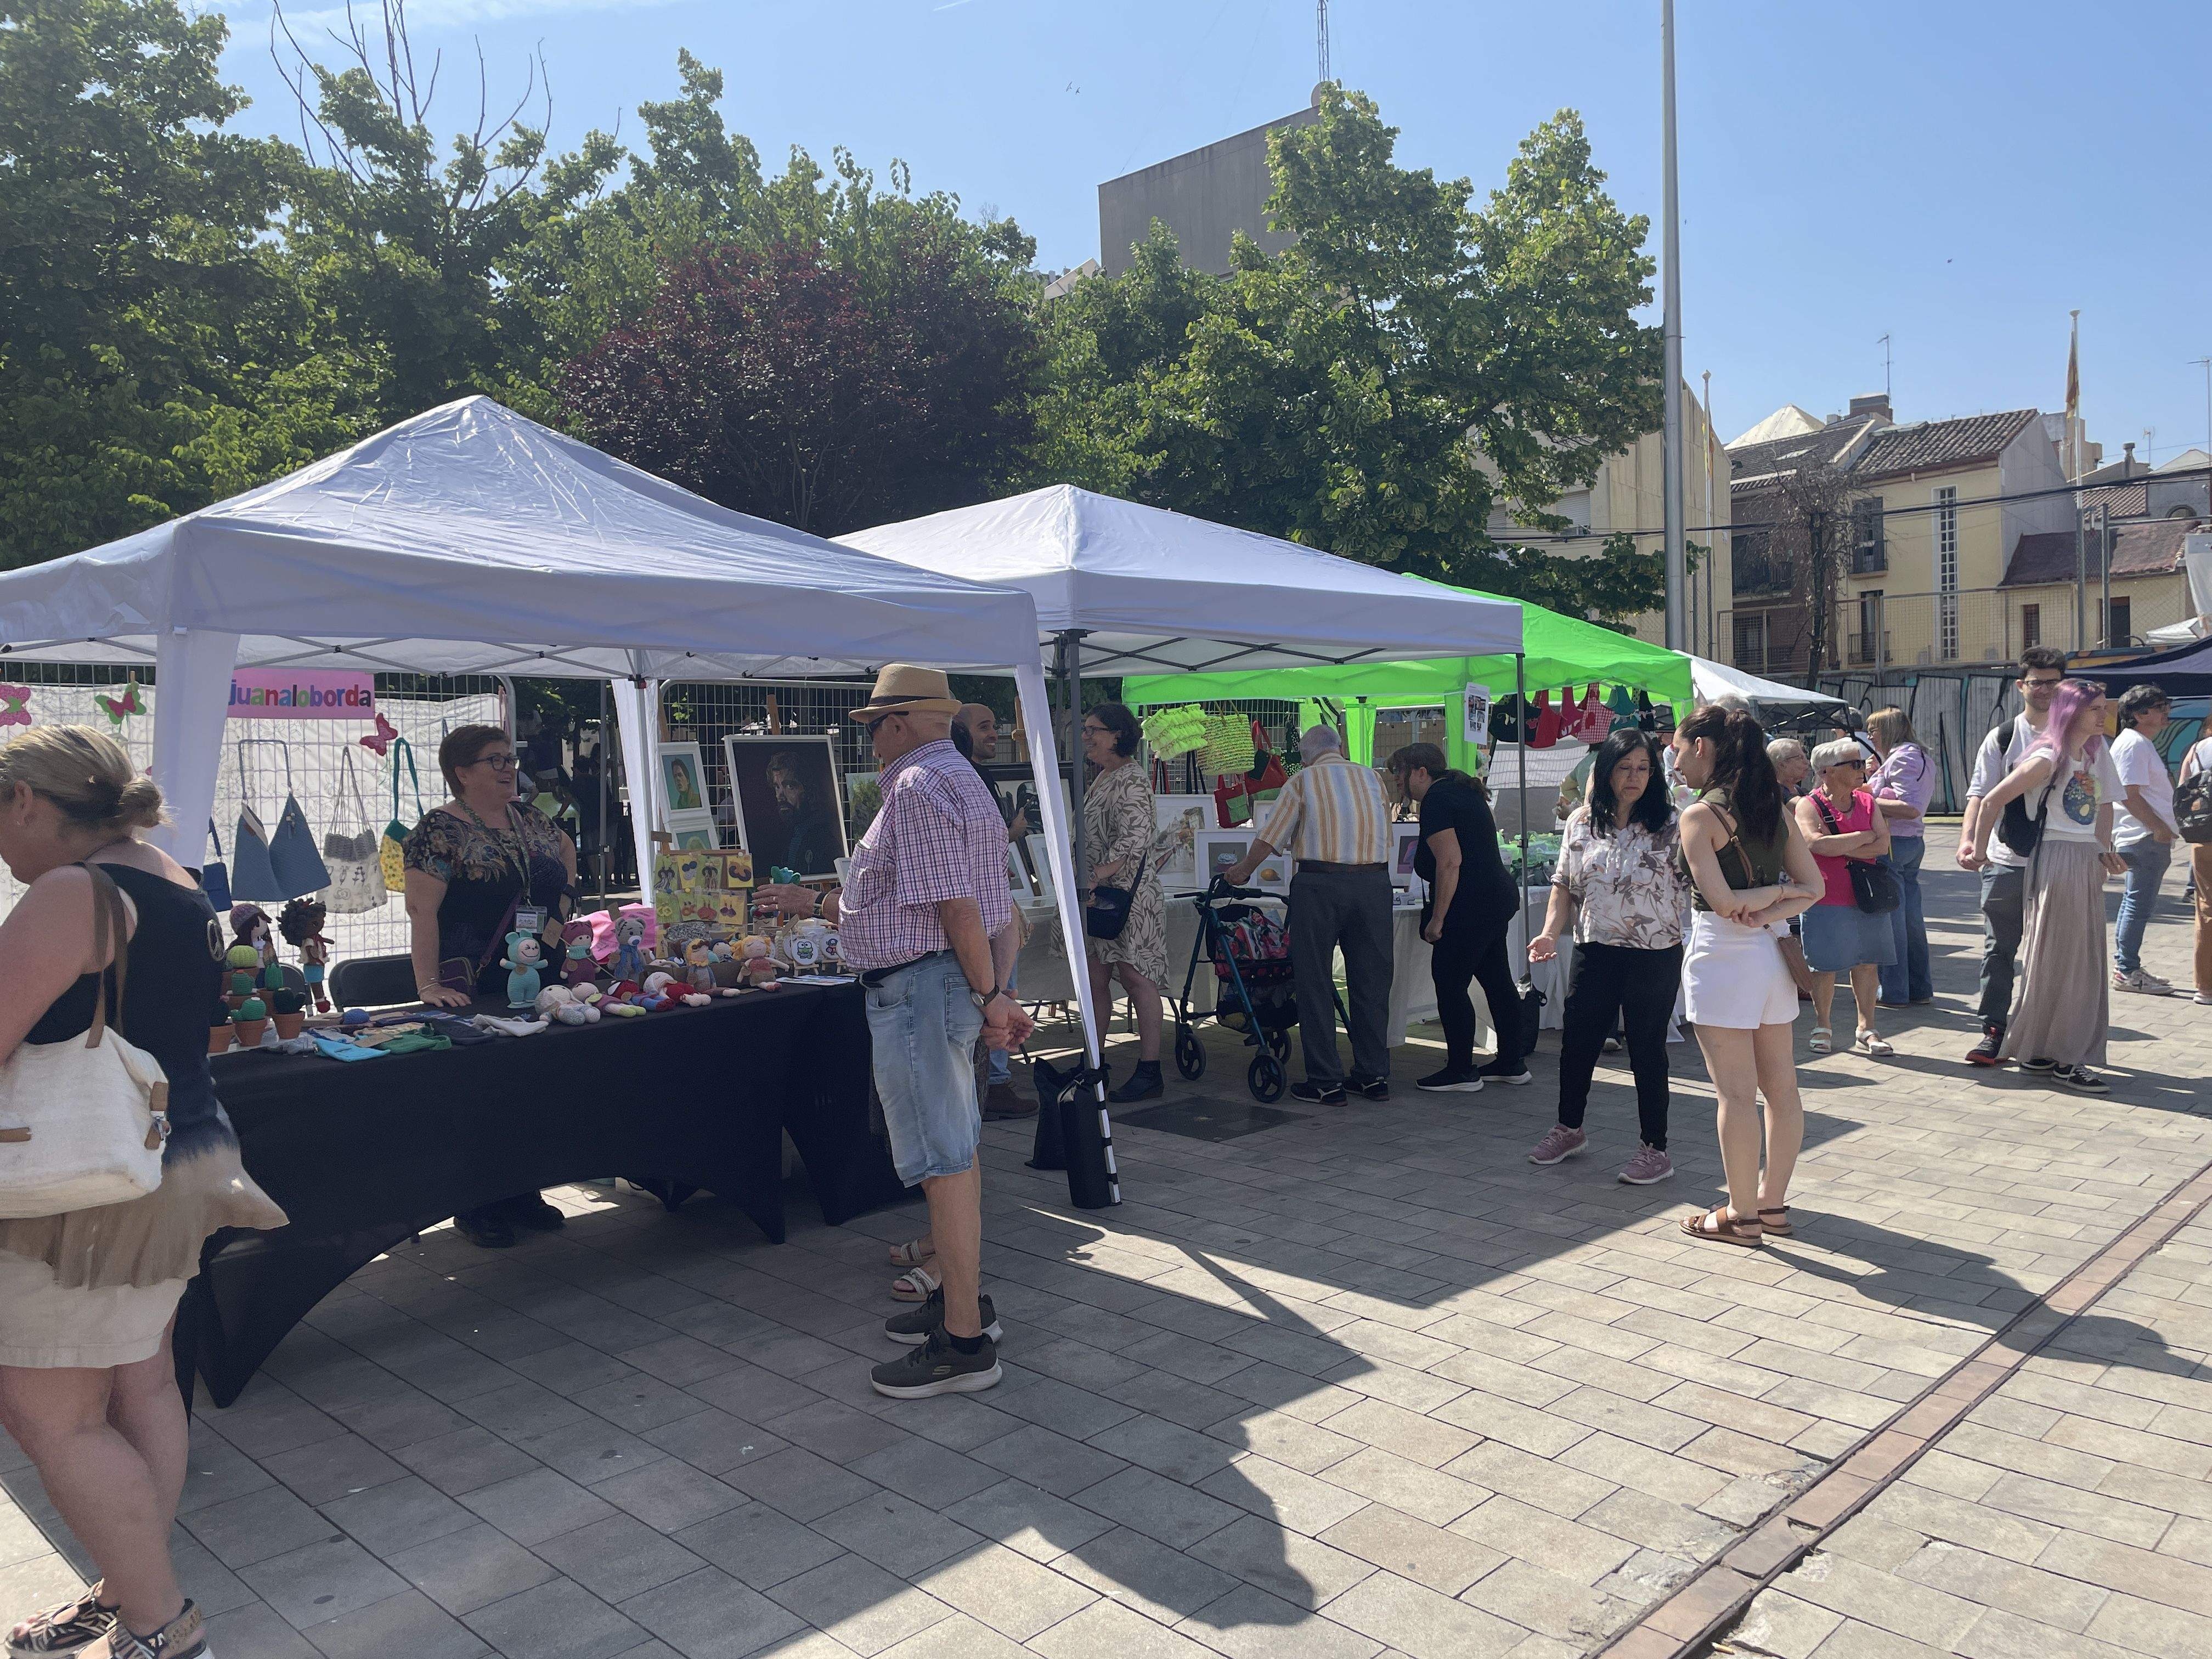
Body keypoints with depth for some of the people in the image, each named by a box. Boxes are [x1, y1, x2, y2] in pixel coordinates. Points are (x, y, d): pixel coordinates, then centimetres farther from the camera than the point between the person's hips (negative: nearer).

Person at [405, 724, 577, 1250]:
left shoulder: (527, 818, 10)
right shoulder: (440, 829, -9)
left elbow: (565, 848, 30)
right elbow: (422, 910, -16)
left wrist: (562, 898, 15)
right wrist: (429, 984, -23)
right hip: (475, 990, -6)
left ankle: (522, 1193, 23)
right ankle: (473, 1207, 13)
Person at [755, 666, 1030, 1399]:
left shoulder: (918, 787, -17)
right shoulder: (954, 778, 18)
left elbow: (955, 905, -23)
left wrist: (991, 996, -21)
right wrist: (813, 903, 25)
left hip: (919, 988, -11)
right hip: (943, 984, 11)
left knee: (943, 1160, -6)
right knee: (955, 1148, 18)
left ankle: (964, 1344, 0)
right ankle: (963, 1298, 31)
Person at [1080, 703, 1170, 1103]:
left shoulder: (1131, 781, -12)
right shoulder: (1098, 778, 18)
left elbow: (1134, 839, -25)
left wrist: (1097, 876, -33)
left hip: (1129, 891, -9)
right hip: (1098, 893, 9)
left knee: (1136, 977, -6)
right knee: (1096, 978, 10)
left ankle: (1149, 1073, -2)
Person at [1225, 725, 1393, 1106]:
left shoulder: (1302, 781, 5)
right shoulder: (1371, 777, 14)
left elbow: (1270, 837, 5)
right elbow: (1386, 834, 15)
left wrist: (1241, 871, 20)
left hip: (1320, 883, -3)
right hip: (1374, 883, 4)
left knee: (1316, 983, 3)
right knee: (1371, 981, 11)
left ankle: (1326, 1082, 3)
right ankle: (1374, 1076, 16)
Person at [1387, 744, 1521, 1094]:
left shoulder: (1436, 800, -13)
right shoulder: (1463, 792, 18)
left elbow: (1450, 861, -22)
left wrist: (1437, 919, -19)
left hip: (1470, 906, -11)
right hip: (1498, 896, 11)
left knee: (1449, 983, -4)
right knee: (1497, 980, 15)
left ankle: (1461, 1071, 1)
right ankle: (1511, 1063, 23)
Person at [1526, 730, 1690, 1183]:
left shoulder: (1670, 826, -6)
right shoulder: (1581, 822, 4)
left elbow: (1695, 886, -9)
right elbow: (1565, 884, 8)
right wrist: (1550, 933, -5)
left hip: (1654, 956, -3)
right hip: (1595, 952, 4)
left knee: (1647, 1052, 5)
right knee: (1576, 1043, 12)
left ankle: (1655, 1150, 19)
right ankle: (1569, 1128, 34)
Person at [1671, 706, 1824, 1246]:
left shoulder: (1700, 815, -13)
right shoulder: (1774, 807, 9)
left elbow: (1722, 901, -19)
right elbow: (1813, 885, 6)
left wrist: (1775, 893, -4)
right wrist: (1769, 912, -6)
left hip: (1721, 956, -8)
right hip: (1771, 953, 8)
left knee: (1736, 1094, -1)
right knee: (1781, 1087, 12)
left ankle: (1742, 1216, 8)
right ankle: (1773, 1203, 23)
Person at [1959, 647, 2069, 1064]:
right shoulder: (2002, 738, 2)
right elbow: (1980, 792, -4)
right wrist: (1967, 839, -19)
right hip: (2007, 861, -1)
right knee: (1999, 948, 2)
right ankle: (1993, 1030, 10)